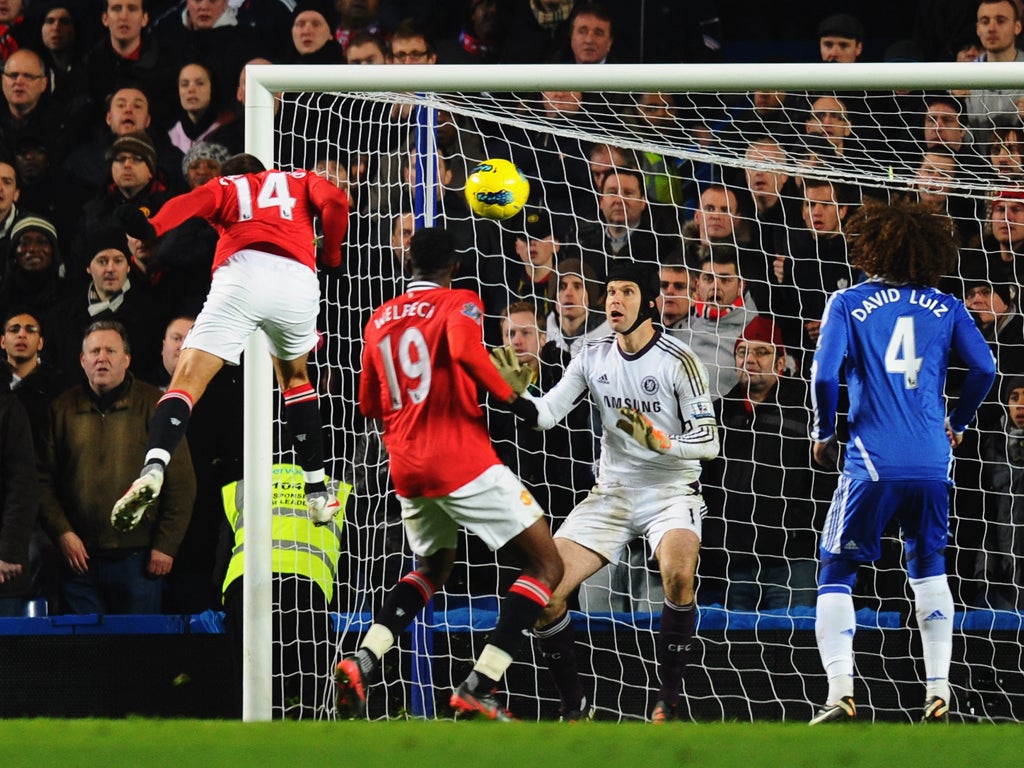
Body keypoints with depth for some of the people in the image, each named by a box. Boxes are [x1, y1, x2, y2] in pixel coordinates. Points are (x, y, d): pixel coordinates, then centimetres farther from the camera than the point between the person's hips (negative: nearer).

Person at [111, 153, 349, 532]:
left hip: (240, 273, -2)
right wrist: (331, 257, 25)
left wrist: (152, 228, -12)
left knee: (186, 381, -6)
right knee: (294, 377, 29)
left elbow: (191, 202, 6)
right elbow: (334, 202, 11)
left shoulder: (224, 186, 30)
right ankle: (318, 493, 25)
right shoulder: (300, 181, 33)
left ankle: (153, 468, -34)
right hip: (297, 277, 2)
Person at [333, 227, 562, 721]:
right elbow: (465, 351, -23)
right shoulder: (459, 304, -1)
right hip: (463, 460, -7)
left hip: (406, 468, 7)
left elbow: (370, 406, 23)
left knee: (433, 568, 31)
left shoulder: (380, 321, 17)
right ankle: (478, 687, -15)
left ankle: (362, 661, 8)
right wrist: (512, 399, -13)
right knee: (547, 566, -1)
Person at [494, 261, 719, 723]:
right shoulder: (594, 357, 2)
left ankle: (668, 702, -21)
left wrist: (661, 441, -28)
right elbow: (546, 415, -2)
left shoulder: (679, 361, -11)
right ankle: (574, 707, 6)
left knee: (678, 574, -36)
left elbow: (708, 442, -11)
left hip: (671, 491, -5)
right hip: (612, 492, 5)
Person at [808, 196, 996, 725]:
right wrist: (958, 423, 15)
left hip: (872, 465, -3)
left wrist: (823, 434, 7)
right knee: (928, 567, 23)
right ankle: (938, 691, 14)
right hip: (932, 463, 3)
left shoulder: (848, 304, 3)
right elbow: (984, 368, -1)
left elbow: (824, 374, -8)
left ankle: (840, 695, -12)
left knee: (835, 577, 5)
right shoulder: (946, 309, 10)